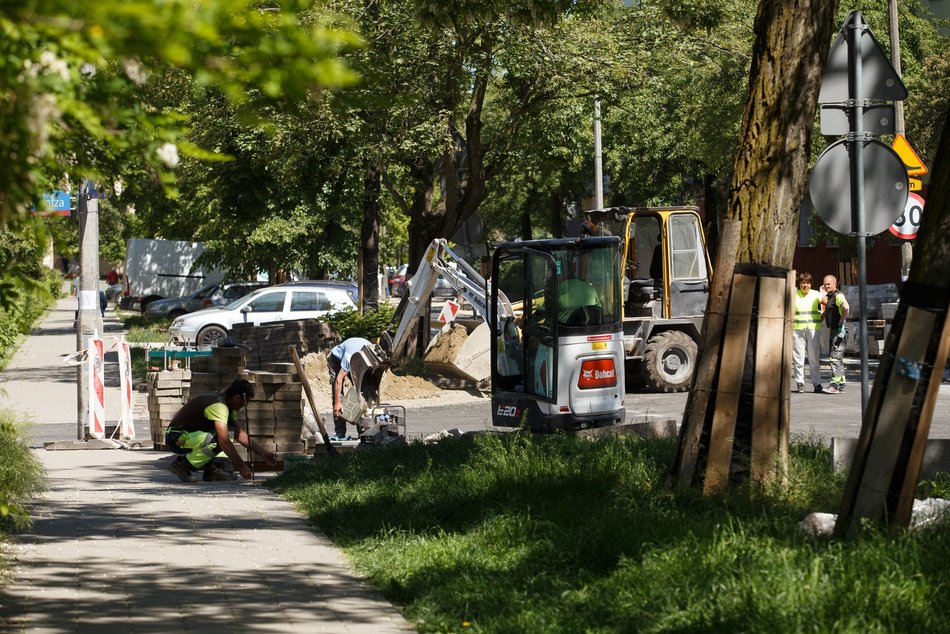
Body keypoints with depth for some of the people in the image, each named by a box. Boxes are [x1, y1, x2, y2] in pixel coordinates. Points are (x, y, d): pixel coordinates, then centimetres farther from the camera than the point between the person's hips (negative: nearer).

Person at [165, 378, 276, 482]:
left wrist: (262, 452, 7)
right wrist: (241, 466, -25)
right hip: (176, 438, -10)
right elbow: (224, 441, -30)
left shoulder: (226, 405, 10)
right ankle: (181, 465, -13)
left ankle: (211, 469, 0)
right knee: (218, 442, -31)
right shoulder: (218, 405, -23)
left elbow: (240, 435, 14)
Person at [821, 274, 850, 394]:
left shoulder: (838, 296, -15)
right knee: (837, 358, 14)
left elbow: (846, 308, -33)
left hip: (839, 330, -11)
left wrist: (841, 321, -23)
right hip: (832, 330, 11)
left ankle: (835, 385, -14)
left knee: (835, 357, -12)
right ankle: (841, 384, 20)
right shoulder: (828, 297, 16)